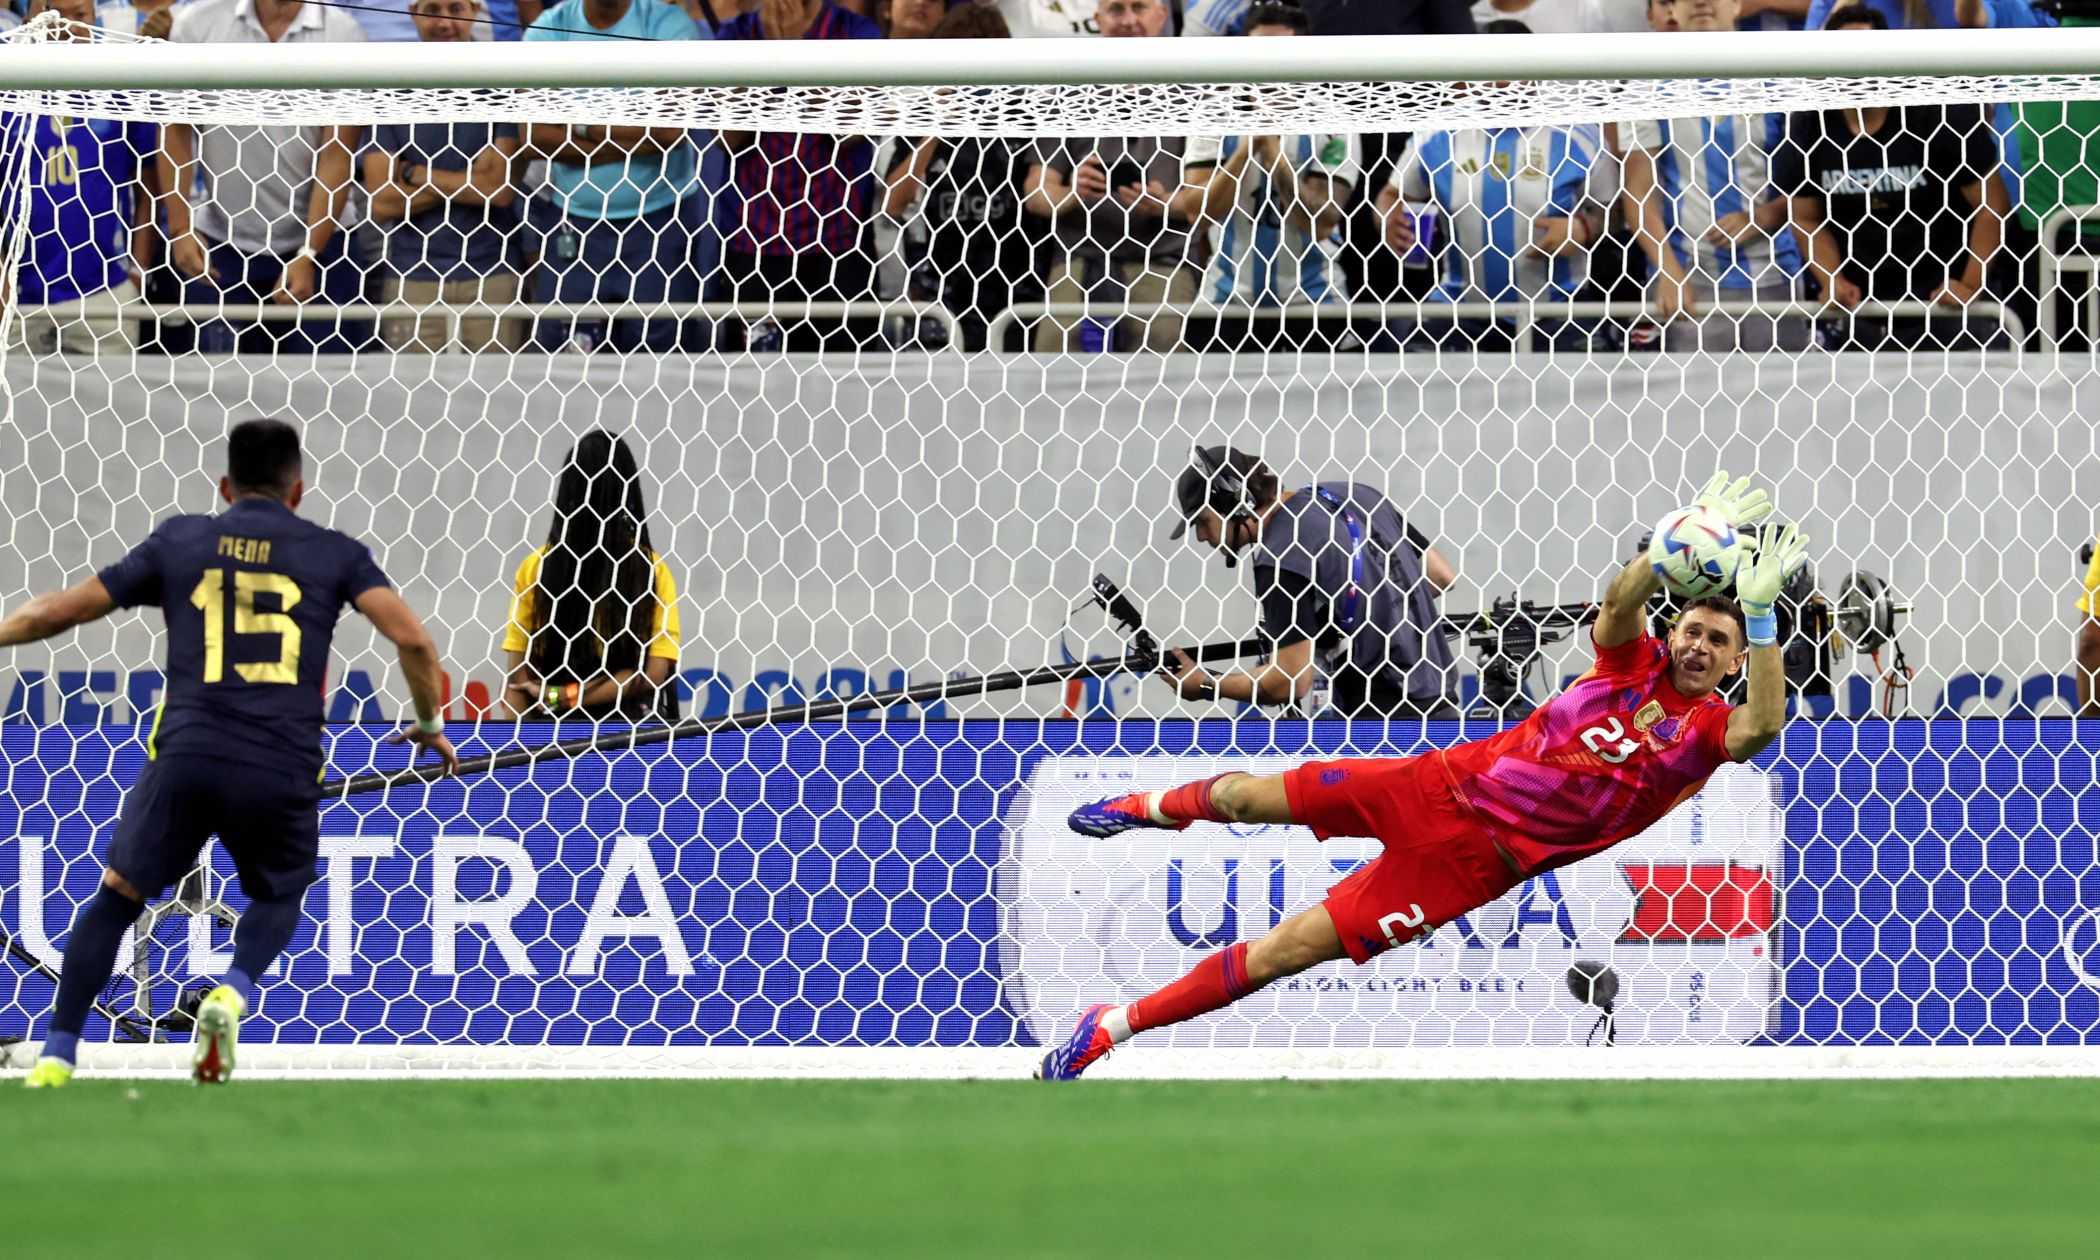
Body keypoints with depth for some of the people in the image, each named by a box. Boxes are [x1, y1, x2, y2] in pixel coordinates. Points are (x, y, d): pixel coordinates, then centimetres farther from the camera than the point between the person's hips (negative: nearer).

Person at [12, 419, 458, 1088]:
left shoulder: (179, 540, 14)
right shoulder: (334, 553, 11)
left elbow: (58, 611, 15)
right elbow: (413, 639, 0)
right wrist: (428, 724, 16)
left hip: (186, 754, 0)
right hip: (284, 769, 0)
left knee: (118, 895, 15)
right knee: (278, 897, 25)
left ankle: (56, 1057, 6)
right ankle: (233, 994, -6)